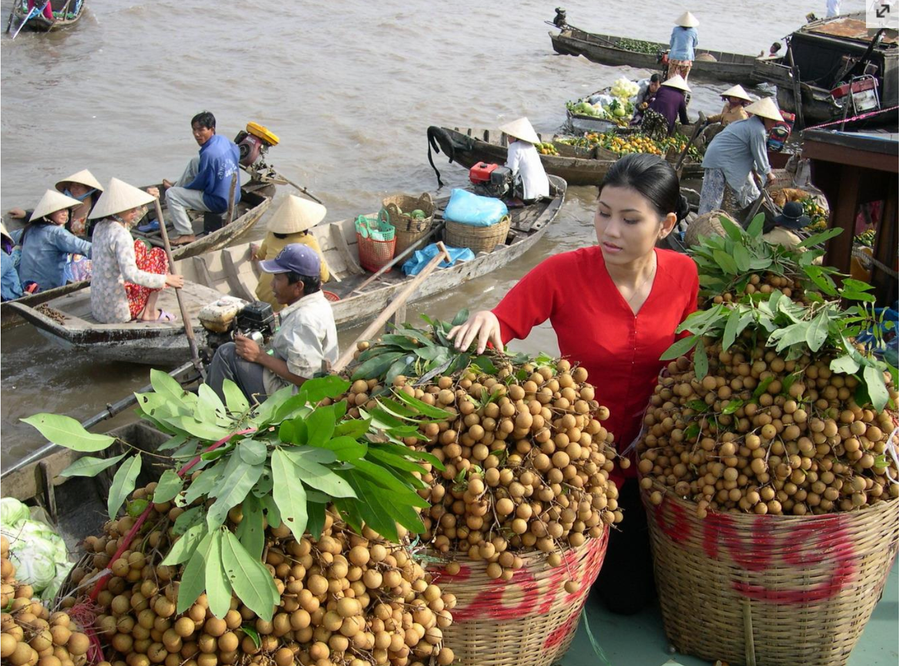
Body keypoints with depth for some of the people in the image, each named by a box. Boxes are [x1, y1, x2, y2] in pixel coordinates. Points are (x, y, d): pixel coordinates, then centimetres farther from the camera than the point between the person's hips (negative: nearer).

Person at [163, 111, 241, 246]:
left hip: (218, 202, -9)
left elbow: (200, 184, -14)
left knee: (171, 194, -4)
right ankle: (177, 185, 38)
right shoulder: (224, 140, -1)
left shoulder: (208, 153, -25)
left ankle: (186, 234, -5)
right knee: (194, 162, 19)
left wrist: (183, 187, 7)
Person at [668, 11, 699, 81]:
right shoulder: (693, 31, -4)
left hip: (675, 57, -1)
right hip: (687, 57, 1)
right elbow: (694, 44, 6)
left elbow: (671, 43, 3)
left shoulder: (676, 30, -5)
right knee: (683, 78, 12)